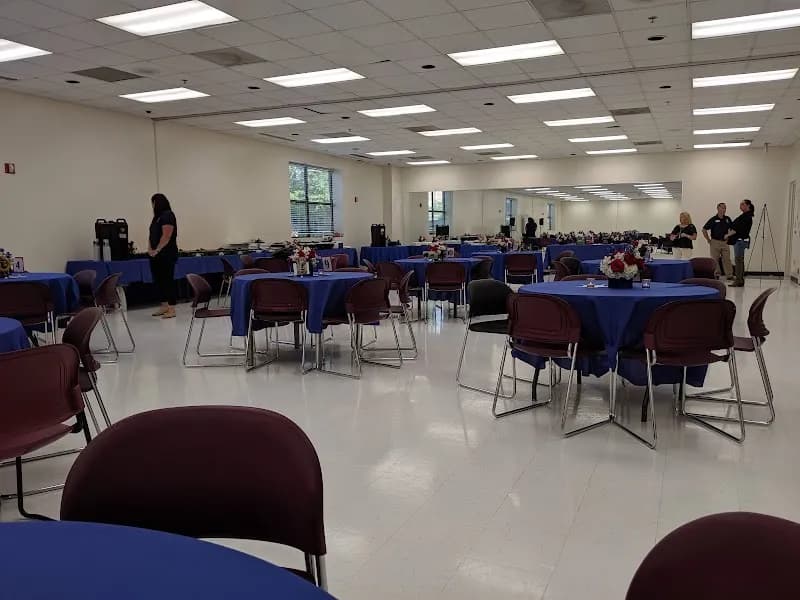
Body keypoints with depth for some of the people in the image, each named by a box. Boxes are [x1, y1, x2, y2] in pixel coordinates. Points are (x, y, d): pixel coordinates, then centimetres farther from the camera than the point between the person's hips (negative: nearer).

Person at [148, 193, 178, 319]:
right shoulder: (157, 217, 17)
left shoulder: (167, 215, -9)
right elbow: (152, 235, 17)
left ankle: (172, 309, -4)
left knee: (168, 280, -6)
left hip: (166, 255, -9)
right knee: (159, 280, 10)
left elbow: (166, 237, -17)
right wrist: (150, 249, 3)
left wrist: (157, 250, -16)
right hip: (156, 256, 9)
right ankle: (164, 306, 18)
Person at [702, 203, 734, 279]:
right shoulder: (713, 219, -6)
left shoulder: (727, 219, 7)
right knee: (714, 260, 2)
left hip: (724, 242, 4)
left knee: (727, 259, 4)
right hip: (715, 242, -4)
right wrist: (709, 240, -5)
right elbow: (704, 230, -6)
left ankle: (729, 275, 8)